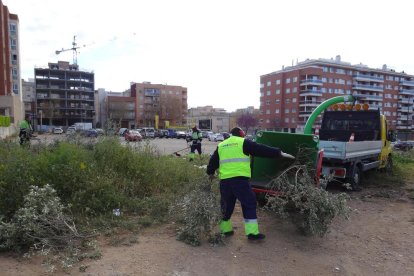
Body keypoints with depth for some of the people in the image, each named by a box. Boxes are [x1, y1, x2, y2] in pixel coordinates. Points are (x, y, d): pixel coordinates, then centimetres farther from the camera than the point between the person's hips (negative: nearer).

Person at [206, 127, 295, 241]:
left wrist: (210, 173, 41)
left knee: (227, 205, 18)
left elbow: (213, 161, 24)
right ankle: (252, 232, 5)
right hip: (240, 179, -5)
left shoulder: (221, 145, 18)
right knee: (249, 204, 5)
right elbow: (261, 149, -1)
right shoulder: (243, 142, 3)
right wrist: (279, 153, 2)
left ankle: (225, 229, 27)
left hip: (224, 180, 5)